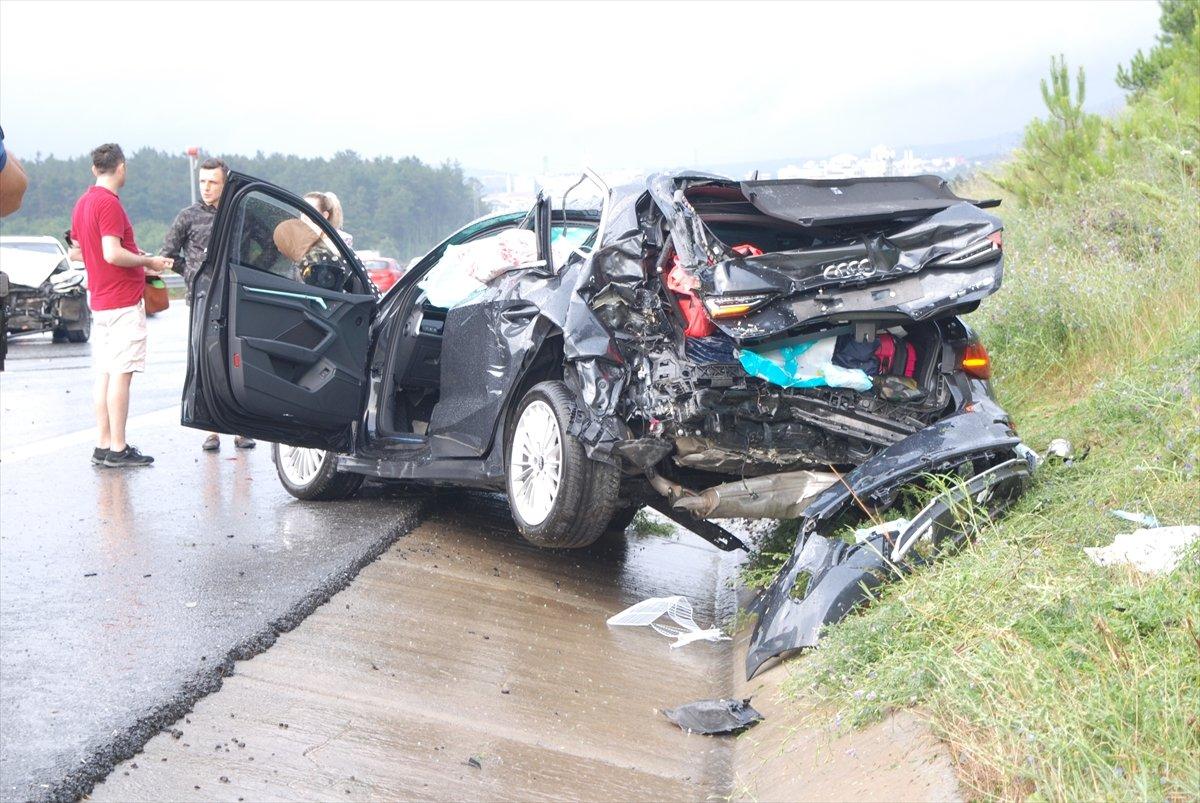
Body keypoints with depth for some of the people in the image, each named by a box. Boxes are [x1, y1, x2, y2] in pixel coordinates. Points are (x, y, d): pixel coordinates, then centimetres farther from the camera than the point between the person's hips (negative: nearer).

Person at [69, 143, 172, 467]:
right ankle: (118, 449, -4)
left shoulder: (82, 203, 13)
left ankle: (103, 445, 14)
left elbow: (76, 252, 20)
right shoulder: (109, 203, -15)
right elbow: (113, 254, -23)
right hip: (123, 300, -9)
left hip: (99, 300, 9)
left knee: (104, 373, 10)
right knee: (121, 374, -6)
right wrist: (149, 262, -9)